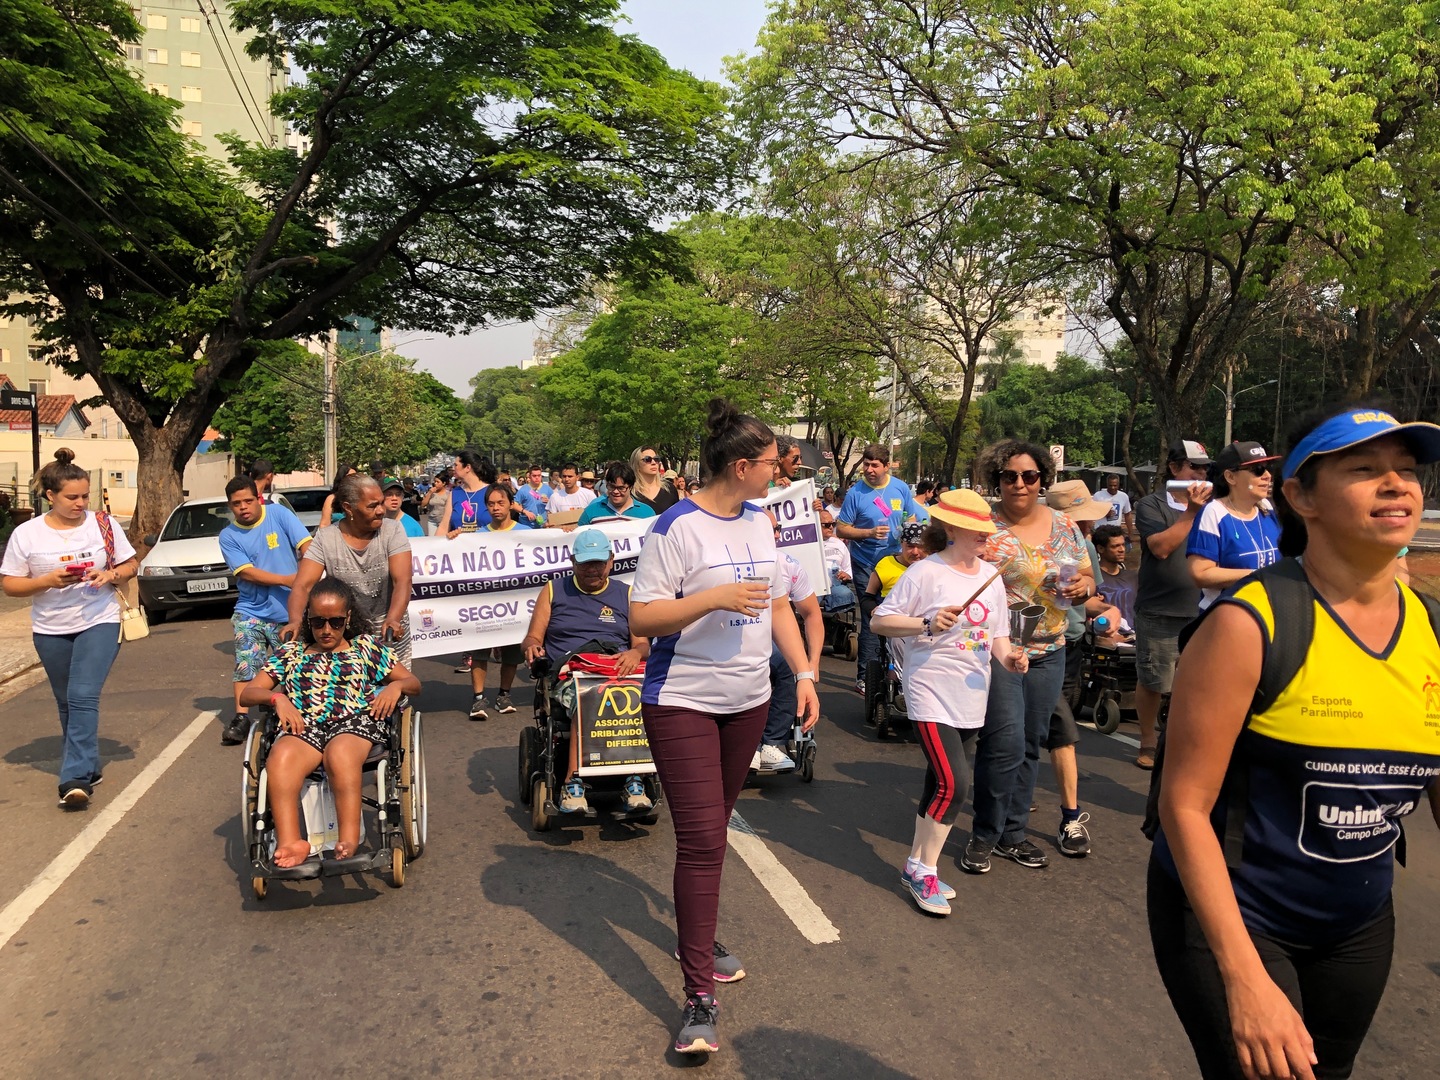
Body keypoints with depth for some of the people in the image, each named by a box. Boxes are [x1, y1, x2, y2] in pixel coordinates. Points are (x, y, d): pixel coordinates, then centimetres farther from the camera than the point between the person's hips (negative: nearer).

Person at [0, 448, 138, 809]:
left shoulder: (103, 524, -3)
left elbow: (131, 565, 5)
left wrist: (111, 575, -17)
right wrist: (49, 580, -19)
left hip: (99, 623, -2)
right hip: (51, 630, 2)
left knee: (83, 697, -15)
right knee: (67, 704, 14)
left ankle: (76, 778, -16)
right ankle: (88, 768, 30)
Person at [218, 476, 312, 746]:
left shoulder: (278, 514, -2)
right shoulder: (228, 536, 1)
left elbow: (307, 546, -10)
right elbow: (246, 572, -10)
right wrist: (286, 580, -21)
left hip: (291, 611, -1)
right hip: (251, 611, 1)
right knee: (246, 664, -9)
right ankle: (241, 717, -1)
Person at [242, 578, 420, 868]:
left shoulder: (366, 647, 23)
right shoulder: (291, 652, 26)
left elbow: (414, 682, 22)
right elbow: (247, 693, 19)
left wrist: (397, 685, -3)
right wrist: (277, 698, -4)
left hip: (356, 722, -2)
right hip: (303, 725, 2)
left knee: (340, 753, -40)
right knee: (279, 758, -36)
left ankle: (349, 841, -45)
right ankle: (290, 843, -44)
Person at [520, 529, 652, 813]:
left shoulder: (626, 595, 20)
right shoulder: (554, 590, 20)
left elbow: (643, 644, 12)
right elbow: (532, 638, 16)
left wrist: (635, 653, -12)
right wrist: (532, 646, -9)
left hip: (618, 671, 1)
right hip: (569, 671, -1)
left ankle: (634, 780, -34)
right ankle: (573, 783, -39)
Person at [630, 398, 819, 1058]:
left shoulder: (758, 521, 8)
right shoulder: (677, 528, -15)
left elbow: (777, 605, 15)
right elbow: (641, 618, -16)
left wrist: (803, 673, 7)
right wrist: (715, 597, -27)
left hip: (747, 701, 7)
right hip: (683, 703, -7)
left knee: (711, 829, 18)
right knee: (702, 840, -9)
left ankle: (698, 936, 38)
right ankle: (699, 997, 0)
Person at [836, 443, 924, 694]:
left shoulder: (901, 488, 2)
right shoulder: (855, 492, -8)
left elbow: (911, 520, 12)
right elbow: (841, 529, -7)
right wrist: (869, 533, -20)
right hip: (867, 566, -3)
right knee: (871, 623, -4)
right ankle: (865, 677, 5)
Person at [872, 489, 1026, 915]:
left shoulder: (990, 577, 9)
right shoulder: (925, 573, -11)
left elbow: (998, 633, 16)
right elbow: (880, 621, -10)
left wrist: (1008, 657, -5)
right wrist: (927, 624, -23)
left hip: (971, 699, 7)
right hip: (932, 693, -7)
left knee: (941, 784, 14)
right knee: (951, 783, -15)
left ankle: (916, 865, 28)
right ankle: (924, 871, 3)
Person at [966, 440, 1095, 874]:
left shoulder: (1064, 525, 8)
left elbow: (1086, 577, 15)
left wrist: (1085, 586, -8)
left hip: (1048, 652, 5)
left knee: (1030, 745, 11)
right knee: (1006, 744, -9)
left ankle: (1012, 833, 26)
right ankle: (984, 837, 9)